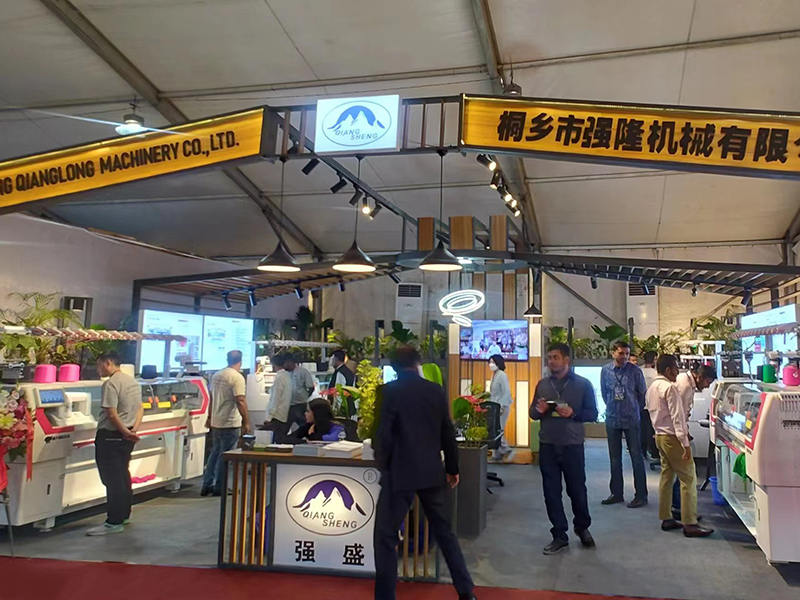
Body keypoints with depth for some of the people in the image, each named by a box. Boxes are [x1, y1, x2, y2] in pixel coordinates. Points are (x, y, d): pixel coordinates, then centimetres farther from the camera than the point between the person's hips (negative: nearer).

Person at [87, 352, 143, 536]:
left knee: (112, 479, -3)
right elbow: (140, 408, 12)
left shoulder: (110, 384, -17)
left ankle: (114, 522, 2)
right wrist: (134, 429, 2)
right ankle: (124, 514, 30)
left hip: (110, 436, -9)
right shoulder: (133, 381, 12)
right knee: (123, 475, 19)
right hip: (127, 437, 9)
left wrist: (125, 431, -15)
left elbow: (112, 414, -22)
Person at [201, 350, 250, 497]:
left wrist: (210, 417, 27)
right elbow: (240, 401, -22)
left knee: (215, 453, 17)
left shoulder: (216, 375, 10)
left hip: (216, 422, 8)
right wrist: (246, 422, -18)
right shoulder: (237, 377, -16)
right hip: (230, 424, -8)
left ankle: (207, 485, 21)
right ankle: (219, 488, 8)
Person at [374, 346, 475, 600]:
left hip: (400, 472, -5)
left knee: (385, 536, 5)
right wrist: (452, 468, 17)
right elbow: (447, 432, 7)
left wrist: (383, 465, 6)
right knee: (444, 532, 17)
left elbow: (384, 433, -11)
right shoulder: (436, 390, 3)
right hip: (432, 472, 5)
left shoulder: (389, 391, -9)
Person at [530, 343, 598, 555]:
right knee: (551, 492, 5)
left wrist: (573, 413, -18)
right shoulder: (542, 384, 9)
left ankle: (582, 528, 34)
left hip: (572, 445, -3)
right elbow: (532, 412, 14)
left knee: (577, 490, 9)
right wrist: (538, 410, -9)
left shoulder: (583, 384, -1)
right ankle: (559, 536, 18)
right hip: (548, 446, 3)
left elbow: (592, 413, -1)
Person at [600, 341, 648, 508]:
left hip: (631, 420, -3)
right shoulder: (605, 371, 1)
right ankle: (617, 493, 22)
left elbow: (642, 393, 4)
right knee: (614, 458, 11)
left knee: (636, 457, 1)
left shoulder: (635, 370, -7)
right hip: (612, 419, 3)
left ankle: (641, 495, 9)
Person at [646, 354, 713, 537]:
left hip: (659, 436, 9)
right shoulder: (670, 388, -16)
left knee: (666, 476, 14)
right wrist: (685, 443, -21)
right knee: (688, 479, -6)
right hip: (672, 437, -9)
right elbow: (677, 417, -20)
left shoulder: (651, 388, 13)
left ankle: (666, 518, 18)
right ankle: (689, 524, -7)